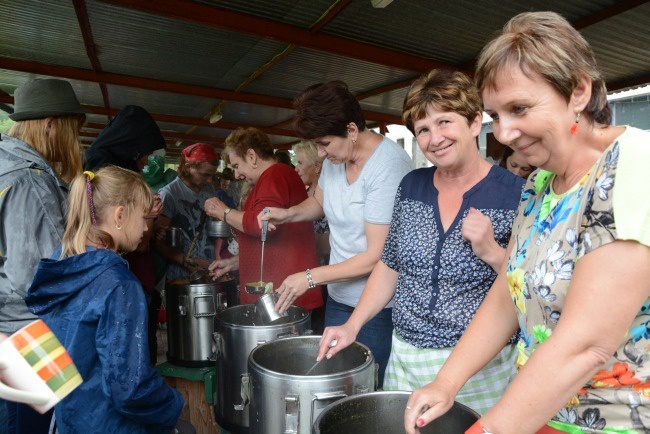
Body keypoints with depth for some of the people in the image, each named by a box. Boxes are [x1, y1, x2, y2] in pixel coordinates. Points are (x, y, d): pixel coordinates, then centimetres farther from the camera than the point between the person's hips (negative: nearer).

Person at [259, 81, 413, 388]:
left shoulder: (388, 165, -21)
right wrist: (288, 213, 2)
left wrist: (310, 278, -16)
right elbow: (319, 202, 22)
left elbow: (377, 257, -21)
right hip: (339, 296, 7)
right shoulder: (335, 156, 2)